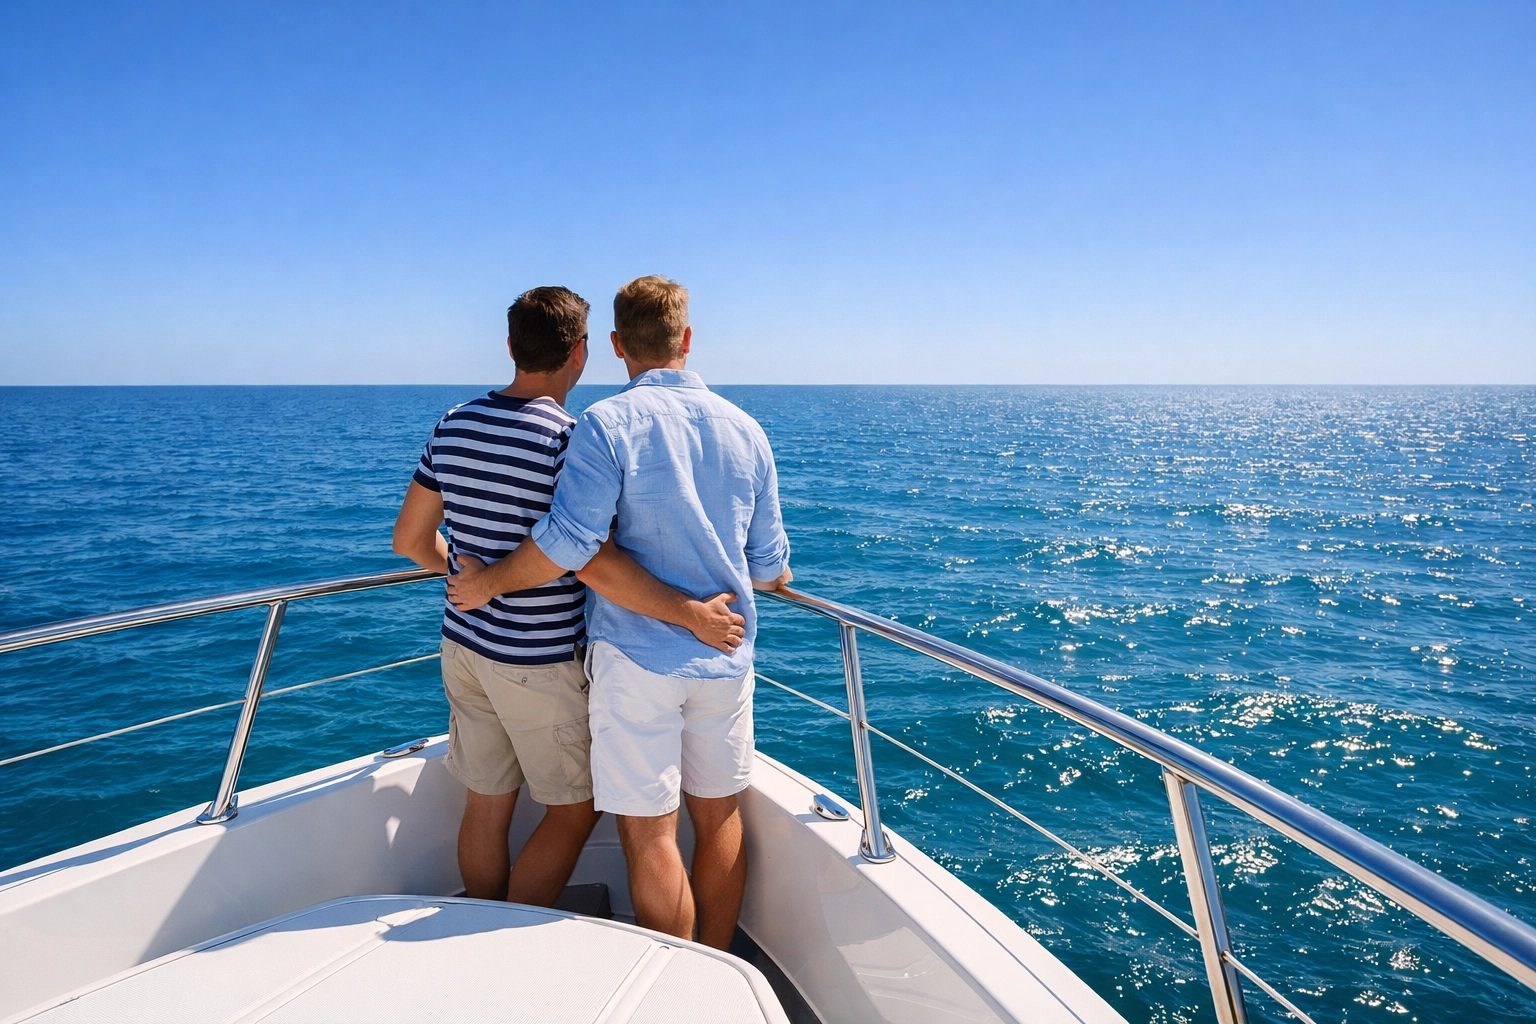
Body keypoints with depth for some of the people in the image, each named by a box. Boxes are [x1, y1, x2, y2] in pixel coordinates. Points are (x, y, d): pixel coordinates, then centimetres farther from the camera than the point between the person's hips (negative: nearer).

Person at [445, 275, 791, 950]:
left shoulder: (607, 424, -11)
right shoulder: (744, 428, 4)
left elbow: (568, 545, -20)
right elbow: (767, 565, 7)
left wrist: (484, 583, -3)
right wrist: (776, 578, 30)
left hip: (637, 655, -5)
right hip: (726, 655, 5)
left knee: (649, 832, 6)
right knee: (719, 818, 17)